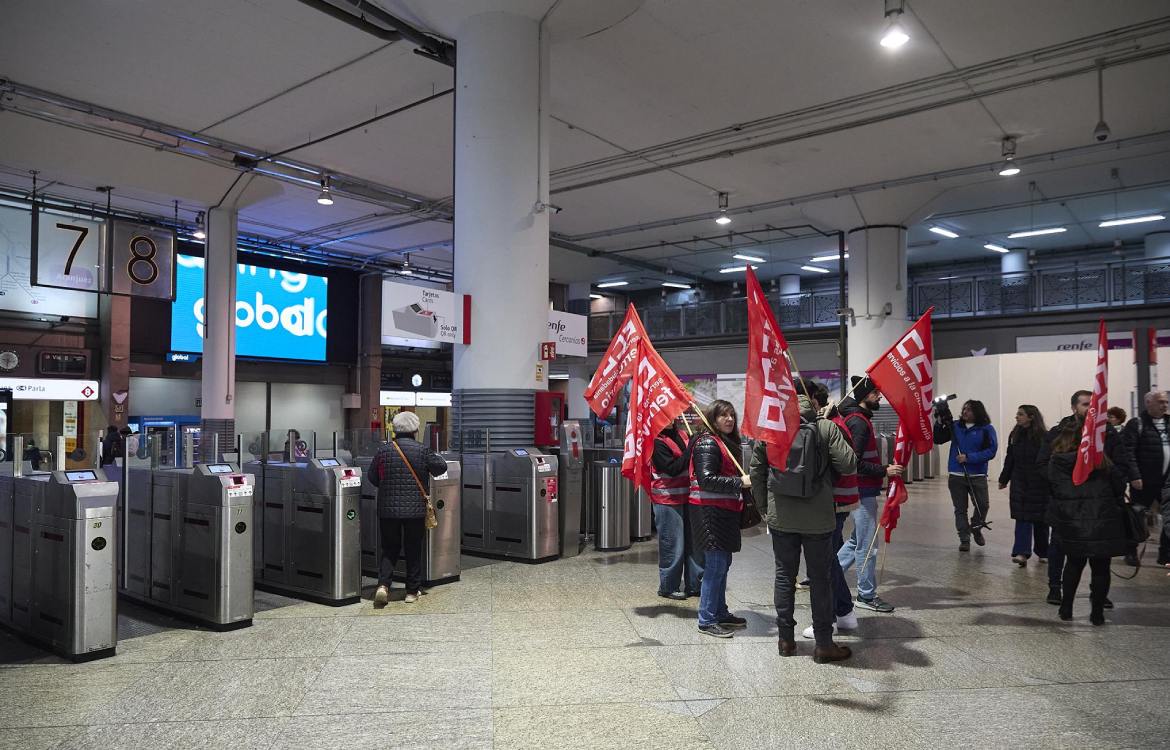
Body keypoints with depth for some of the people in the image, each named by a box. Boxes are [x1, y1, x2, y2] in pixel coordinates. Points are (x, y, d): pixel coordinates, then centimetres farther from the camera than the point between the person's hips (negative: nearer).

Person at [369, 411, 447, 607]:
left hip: (388, 509, 2)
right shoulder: (422, 451, -7)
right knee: (414, 550, 9)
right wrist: (435, 457, 20)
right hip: (416, 509, -2)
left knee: (389, 548, 13)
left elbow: (372, 477, 7)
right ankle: (413, 591, 16)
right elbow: (441, 467, -1)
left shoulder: (383, 451, 0)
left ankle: (383, 585, -3)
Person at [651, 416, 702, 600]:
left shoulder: (680, 434, 9)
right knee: (673, 545, 0)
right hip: (667, 500, -8)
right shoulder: (657, 441, -15)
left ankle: (695, 585, 24)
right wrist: (691, 449, -23)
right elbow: (672, 469, -20)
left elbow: (690, 461, 21)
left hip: (686, 497, 8)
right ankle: (668, 587, 15)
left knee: (694, 542, 12)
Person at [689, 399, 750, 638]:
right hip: (710, 510, -10)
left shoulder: (727, 442, 17)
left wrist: (744, 482, 11)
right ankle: (706, 620, 0)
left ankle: (720, 612, 26)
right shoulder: (708, 443, -14)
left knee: (723, 563, 15)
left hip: (724, 510, 10)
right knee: (716, 564, -8)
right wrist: (739, 482, -23)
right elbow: (706, 480, -23)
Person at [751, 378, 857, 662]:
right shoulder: (826, 428, -10)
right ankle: (824, 644, 15)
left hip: (780, 518, 2)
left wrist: (763, 506, 14)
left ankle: (786, 639, 21)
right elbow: (849, 465, -11)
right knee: (820, 579, 8)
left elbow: (756, 472, 3)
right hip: (818, 519, -2)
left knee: (784, 576, 13)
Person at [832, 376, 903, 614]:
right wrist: (885, 471, -22)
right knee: (867, 545, 0)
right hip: (861, 492, -10)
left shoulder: (853, 418, 14)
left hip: (861, 490, 10)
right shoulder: (859, 422, -18)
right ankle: (867, 596, 10)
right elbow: (856, 463, -24)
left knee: (858, 540, 20)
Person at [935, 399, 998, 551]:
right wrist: (939, 423, -7)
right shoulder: (955, 426, 6)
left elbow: (991, 451, -11)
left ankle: (976, 528, 27)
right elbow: (938, 440, 6)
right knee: (960, 509, 6)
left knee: (983, 505, -2)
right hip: (956, 475, 2)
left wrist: (969, 457, -17)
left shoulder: (987, 429, -4)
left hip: (977, 476, -2)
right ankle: (964, 538, 16)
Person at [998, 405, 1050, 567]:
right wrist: (1004, 479, 14)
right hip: (1020, 483, 4)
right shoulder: (1015, 435, 6)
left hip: (1039, 484, -3)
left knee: (1040, 519, 9)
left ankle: (1043, 552, 25)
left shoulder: (1044, 437, -10)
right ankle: (1021, 553, -12)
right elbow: (1009, 459, 12)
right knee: (1022, 518, -5)